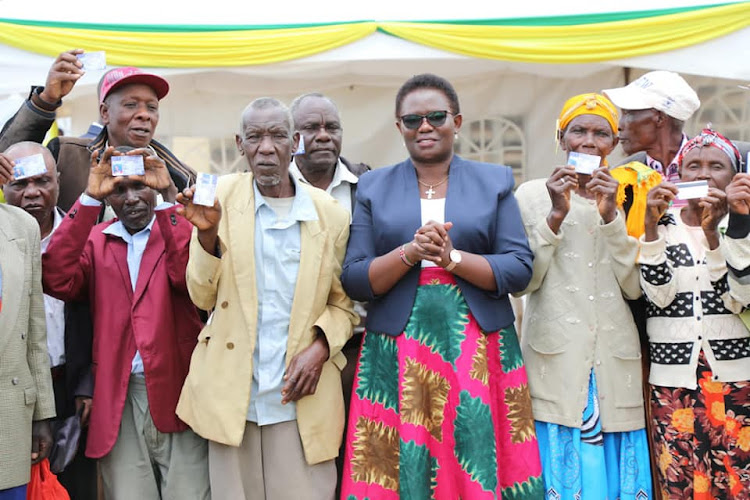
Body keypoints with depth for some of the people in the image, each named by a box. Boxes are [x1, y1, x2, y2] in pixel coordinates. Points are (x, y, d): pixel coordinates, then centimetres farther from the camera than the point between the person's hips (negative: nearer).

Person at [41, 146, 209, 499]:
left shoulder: (178, 230, 5)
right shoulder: (94, 240, 12)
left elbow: (194, 275, -16)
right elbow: (58, 282, -8)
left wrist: (168, 195, -19)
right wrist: (89, 198, -11)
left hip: (178, 391, -2)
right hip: (118, 400, 2)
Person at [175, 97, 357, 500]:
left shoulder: (331, 215, 0)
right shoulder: (222, 196, 1)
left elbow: (343, 303, 10)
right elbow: (203, 297, -1)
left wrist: (320, 346, -8)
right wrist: (208, 233, -16)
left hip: (302, 397, 0)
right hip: (232, 392, 1)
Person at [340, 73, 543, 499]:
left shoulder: (495, 182, 8)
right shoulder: (374, 188, 9)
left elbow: (520, 270, -1)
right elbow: (354, 280, 2)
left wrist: (452, 257, -14)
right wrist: (409, 252, -14)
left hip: (478, 353, 0)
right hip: (397, 357, 0)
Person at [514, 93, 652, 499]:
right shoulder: (532, 194, 3)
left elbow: (635, 287, 0)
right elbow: (525, 280, -4)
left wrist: (611, 216, -11)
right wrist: (556, 215, -13)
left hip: (615, 364, 2)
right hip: (554, 361, -2)